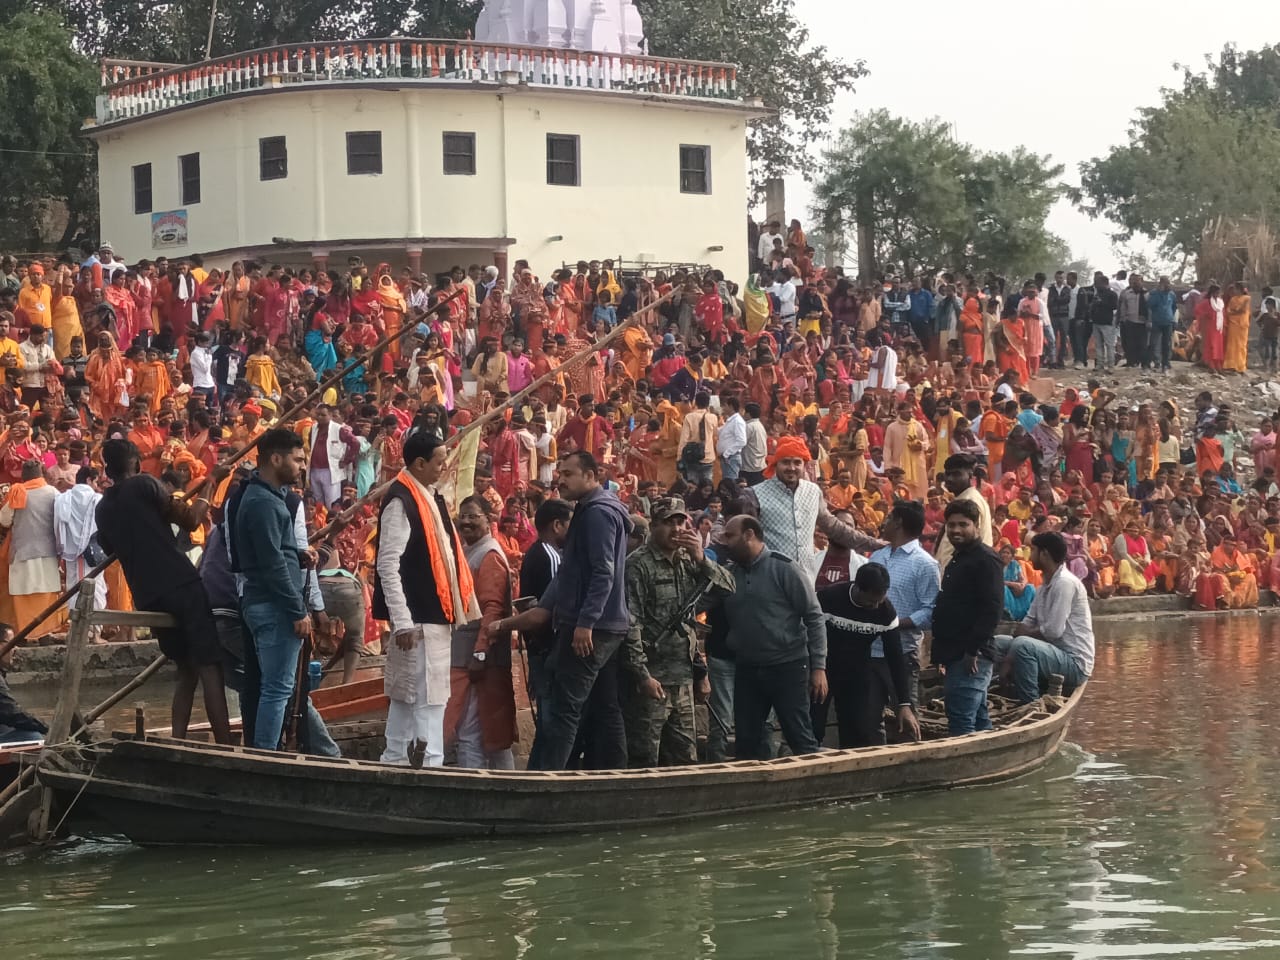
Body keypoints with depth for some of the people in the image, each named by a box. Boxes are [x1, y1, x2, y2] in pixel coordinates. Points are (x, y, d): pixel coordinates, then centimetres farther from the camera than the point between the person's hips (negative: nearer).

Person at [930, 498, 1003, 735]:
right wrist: (943, 652, 19)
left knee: (961, 724, -15)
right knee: (979, 723, 13)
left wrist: (973, 650, -23)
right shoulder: (957, 560, 21)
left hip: (972, 656, -11)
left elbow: (992, 609, -19)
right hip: (958, 655, 11)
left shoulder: (985, 559, -10)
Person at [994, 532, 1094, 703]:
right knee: (999, 643, 10)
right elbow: (1028, 622, 10)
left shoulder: (1065, 583, -18)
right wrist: (1009, 658, -5)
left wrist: (1021, 634, -5)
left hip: (1075, 662, -10)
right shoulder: (1046, 582, 12)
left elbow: (1053, 631, -23)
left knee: (1022, 645, -32)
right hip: (1055, 654, 10)